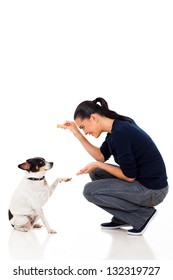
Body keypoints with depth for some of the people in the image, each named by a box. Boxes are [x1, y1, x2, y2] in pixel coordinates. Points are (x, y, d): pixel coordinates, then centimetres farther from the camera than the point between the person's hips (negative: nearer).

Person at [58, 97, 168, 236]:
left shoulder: (120, 133, -25)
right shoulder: (116, 127, 4)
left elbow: (129, 176, -21)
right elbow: (101, 156, 16)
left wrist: (98, 165, -10)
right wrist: (77, 133, 8)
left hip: (152, 191, -10)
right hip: (141, 181, 10)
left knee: (90, 191, -9)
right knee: (96, 172, 16)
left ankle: (143, 214, -4)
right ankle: (121, 218, 16)